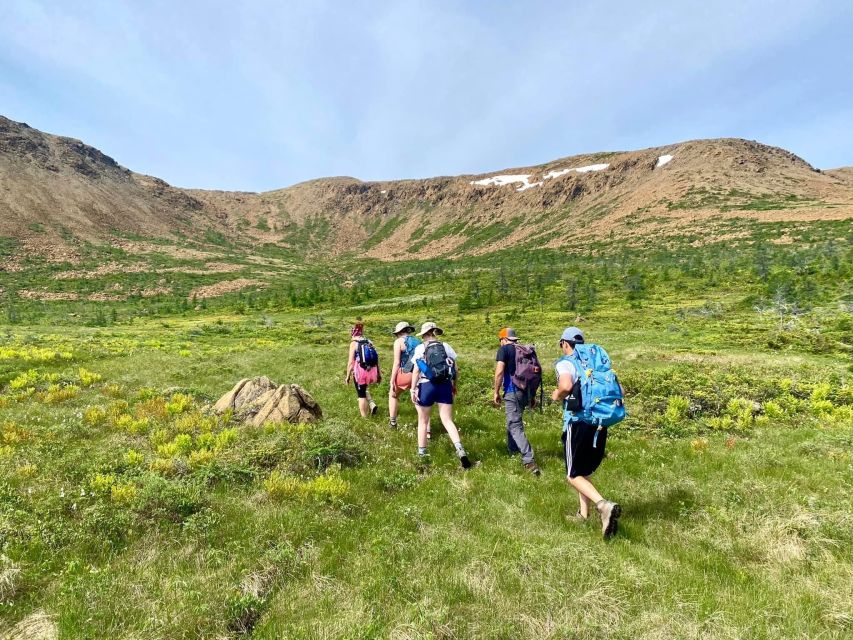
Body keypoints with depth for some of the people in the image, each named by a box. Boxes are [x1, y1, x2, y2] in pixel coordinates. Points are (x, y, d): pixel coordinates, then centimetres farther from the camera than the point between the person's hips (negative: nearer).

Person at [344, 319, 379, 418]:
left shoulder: (354, 343, -8)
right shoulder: (369, 342, 6)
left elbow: (351, 362, -11)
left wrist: (347, 376, -3)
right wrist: (378, 374, 14)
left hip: (360, 372, -5)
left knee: (361, 395, 10)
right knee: (363, 390, 29)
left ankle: (364, 417, 16)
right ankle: (372, 405, 12)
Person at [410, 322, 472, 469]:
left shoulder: (420, 348, -3)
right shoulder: (446, 346, 6)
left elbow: (417, 370, -9)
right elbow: (454, 367, 6)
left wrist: (413, 389, -8)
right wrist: (453, 385, 17)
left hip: (427, 385, -2)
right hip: (445, 385, 2)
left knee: (423, 421, 14)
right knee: (448, 421, 3)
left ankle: (421, 453, 22)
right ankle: (460, 450, -15)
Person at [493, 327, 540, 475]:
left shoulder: (503, 349, -4)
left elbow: (499, 372, -15)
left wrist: (496, 392, -5)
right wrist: (532, 395, 25)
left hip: (512, 392, -7)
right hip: (526, 392, 8)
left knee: (515, 426, -8)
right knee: (513, 422, 24)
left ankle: (529, 461, -18)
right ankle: (512, 451, 35)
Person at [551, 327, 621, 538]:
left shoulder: (565, 363, -6)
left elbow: (566, 386, -26)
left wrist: (557, 396, -6)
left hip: (577, 423, -6)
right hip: (600, 424, 7)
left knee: (574, 475, 3)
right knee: (585, 470, 22)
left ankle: (605, 505, -18)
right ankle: (584, 513, 26)